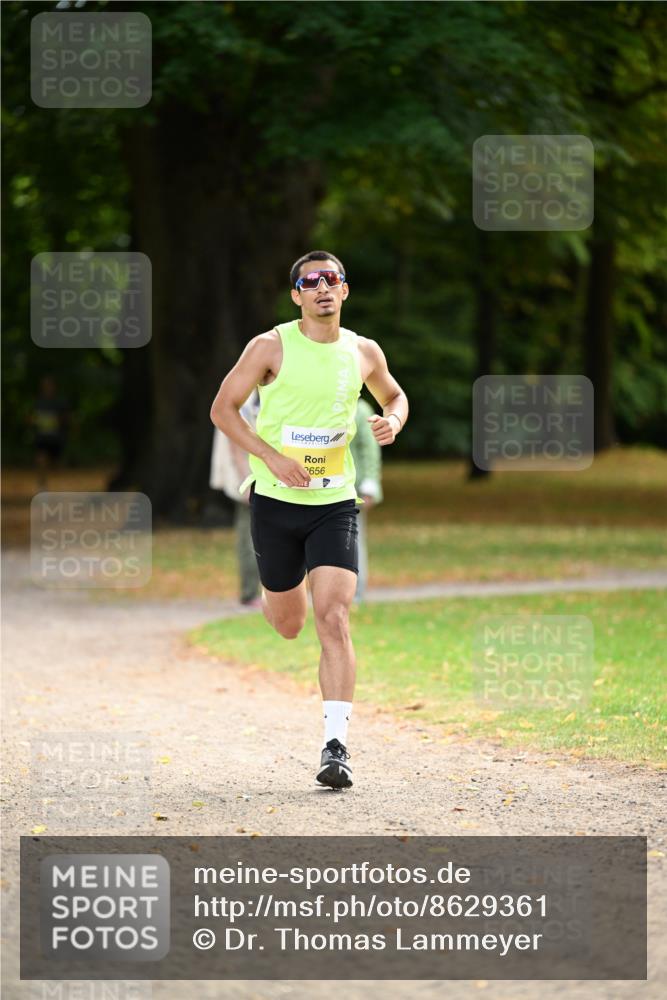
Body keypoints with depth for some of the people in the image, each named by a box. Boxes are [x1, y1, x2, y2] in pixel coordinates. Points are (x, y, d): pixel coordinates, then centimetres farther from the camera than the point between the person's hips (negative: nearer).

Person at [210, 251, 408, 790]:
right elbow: (223, 408, -3)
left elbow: (394, 395, 23)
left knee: (334, 620, -14)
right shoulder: (272, 347, -6)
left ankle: (336, 745, -15)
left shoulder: (364, 352, 3)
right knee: (288, 624, 11)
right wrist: (273, 457, -15)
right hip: (276, 501, -1)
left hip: (335, 503, 1)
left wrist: (393, 421, -2)